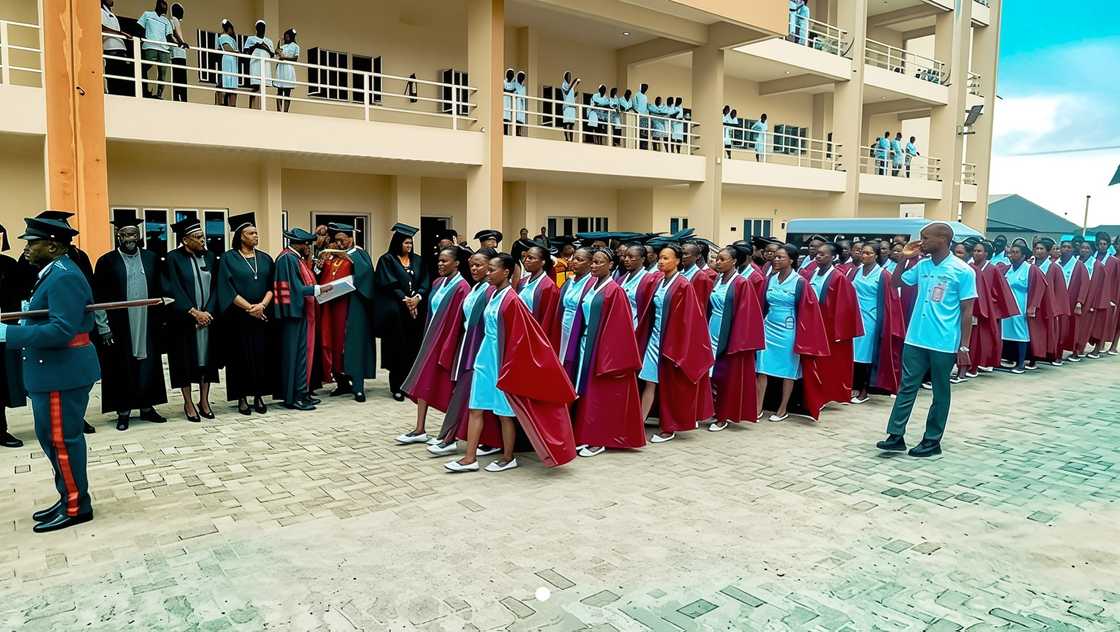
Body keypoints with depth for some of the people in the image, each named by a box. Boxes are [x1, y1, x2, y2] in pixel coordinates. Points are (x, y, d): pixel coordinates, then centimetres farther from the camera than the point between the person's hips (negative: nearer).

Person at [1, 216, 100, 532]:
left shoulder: (64, 277, -19)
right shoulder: (55, 273, 13)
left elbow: (61, 330, -27)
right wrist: (30, 316, 5)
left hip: (63, 372, -10)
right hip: (54, 370, 10)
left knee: (62, 440, 0)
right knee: (52, 437, 17)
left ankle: (76, 507, 12)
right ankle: (69, 498, 28)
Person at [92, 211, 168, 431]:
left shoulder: (152, 258, 5)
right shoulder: (106, 261, -3)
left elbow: (160, 291, 9)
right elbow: (98, 298, -3)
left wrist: (160, 319, 4)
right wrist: (104, 328, -8)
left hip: (147, 326, 3)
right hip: (119, 328, -2)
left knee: (149, 367, 9)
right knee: (122, 369, 6)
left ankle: (147, 407, 22)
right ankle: (123, 411, 17)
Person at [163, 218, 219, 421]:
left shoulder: (209, 257, 7)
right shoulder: (174, 258, -5)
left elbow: (215, 287, 4)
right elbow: (174, 290, -10)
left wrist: (207, 312, -8)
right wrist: (194, 313, -15)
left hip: (208, 317, 4)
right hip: (183, 319, -3)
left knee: (206, 358, 6)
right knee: (186, 360, 3)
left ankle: (204, 401, 16)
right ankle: (188, 403, 13)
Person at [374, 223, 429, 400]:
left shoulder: (418, 260, 13)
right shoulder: (387, 260, 0)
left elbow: (425, 282, 5)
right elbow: (388, 285, -9)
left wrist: (417, 297, -12)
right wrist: (405, 300, -15)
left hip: (416, 309, 4)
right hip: (396, 310, -4)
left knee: (414, 347, 4)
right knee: (398, 348, -3)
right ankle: (397, 387, 3)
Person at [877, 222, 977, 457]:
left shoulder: (962, 271, -9)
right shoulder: (922, 265, 6)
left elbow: (966, 311, -7)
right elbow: (895, 283, 17)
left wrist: (963, 346, -9)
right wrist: (904, 259, 3)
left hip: (944, 343, -5)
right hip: (915, 339, 5)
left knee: (940, 392, 9)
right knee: (907, 387, 6)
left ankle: (933, 440, 18)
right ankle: (896, 435, 10)